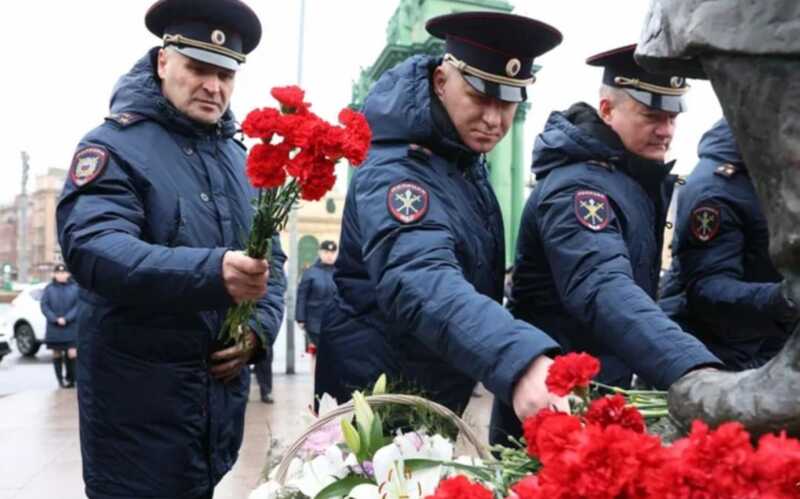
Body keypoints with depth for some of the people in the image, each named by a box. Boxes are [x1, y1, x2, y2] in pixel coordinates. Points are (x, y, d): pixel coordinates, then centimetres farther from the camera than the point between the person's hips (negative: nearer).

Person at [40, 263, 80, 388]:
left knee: (71, 354, -9)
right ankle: (60, 379, 20)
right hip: (54, 328, 2)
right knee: (57, 354, 7)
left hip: (71, 328, -2)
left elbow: (78, 306, -5)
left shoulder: (75, 288, 0)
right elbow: (44, 306, 0)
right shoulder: (49, 289, 5)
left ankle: (70, 378, 10)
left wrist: (66, 318, -16)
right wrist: (55, 319, -13)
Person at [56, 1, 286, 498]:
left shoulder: (241, 159, 12)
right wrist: (209, 273, -39)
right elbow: (92, 249, -25)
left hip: (223, 392, 6)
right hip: (138, 401, -6)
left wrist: (260, 328, -7)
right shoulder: (115, 146, -9)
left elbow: (270, 260, 14)